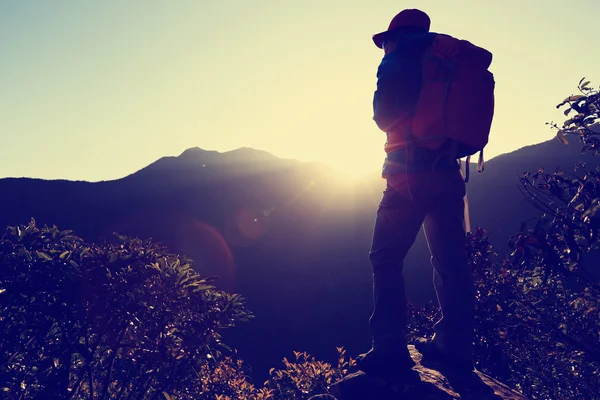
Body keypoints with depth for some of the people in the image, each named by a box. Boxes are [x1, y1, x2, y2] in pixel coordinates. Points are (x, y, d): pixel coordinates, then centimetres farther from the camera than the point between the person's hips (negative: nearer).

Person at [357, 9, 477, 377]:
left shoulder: (397, 61, 0)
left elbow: (383, 117, 3)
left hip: (411, 172, -6)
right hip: (448, 171, 7)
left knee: (387, 258, -3)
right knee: (450, 260, 10)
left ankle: (391, 348, -9)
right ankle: (455, 345, 13)